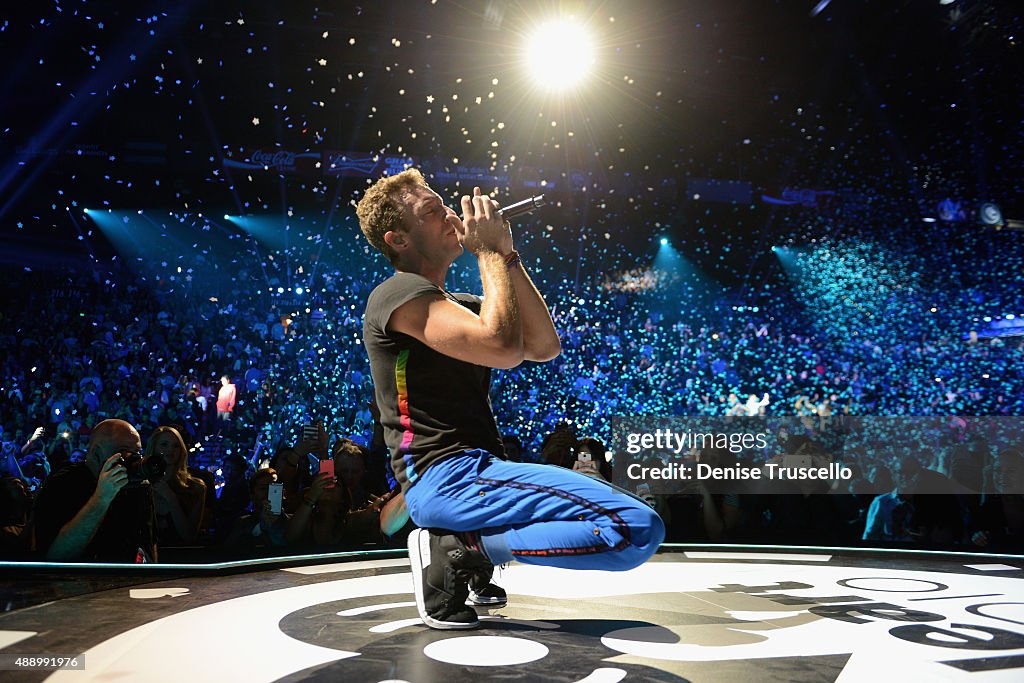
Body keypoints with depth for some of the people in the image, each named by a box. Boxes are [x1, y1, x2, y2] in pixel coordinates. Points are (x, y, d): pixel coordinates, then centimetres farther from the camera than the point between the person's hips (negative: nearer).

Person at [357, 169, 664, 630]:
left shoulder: (458, 304, 23)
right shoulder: (400, 293, -7)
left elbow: (545, 346, 9)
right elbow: (504, 348, -22)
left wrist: (507, 254, 6)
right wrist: (490, 251, -8)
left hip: (469, 470, 10)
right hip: (446, 477, -10)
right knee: (638, 527, -20)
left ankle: (469, 556, 13)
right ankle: (457, 550, -12)